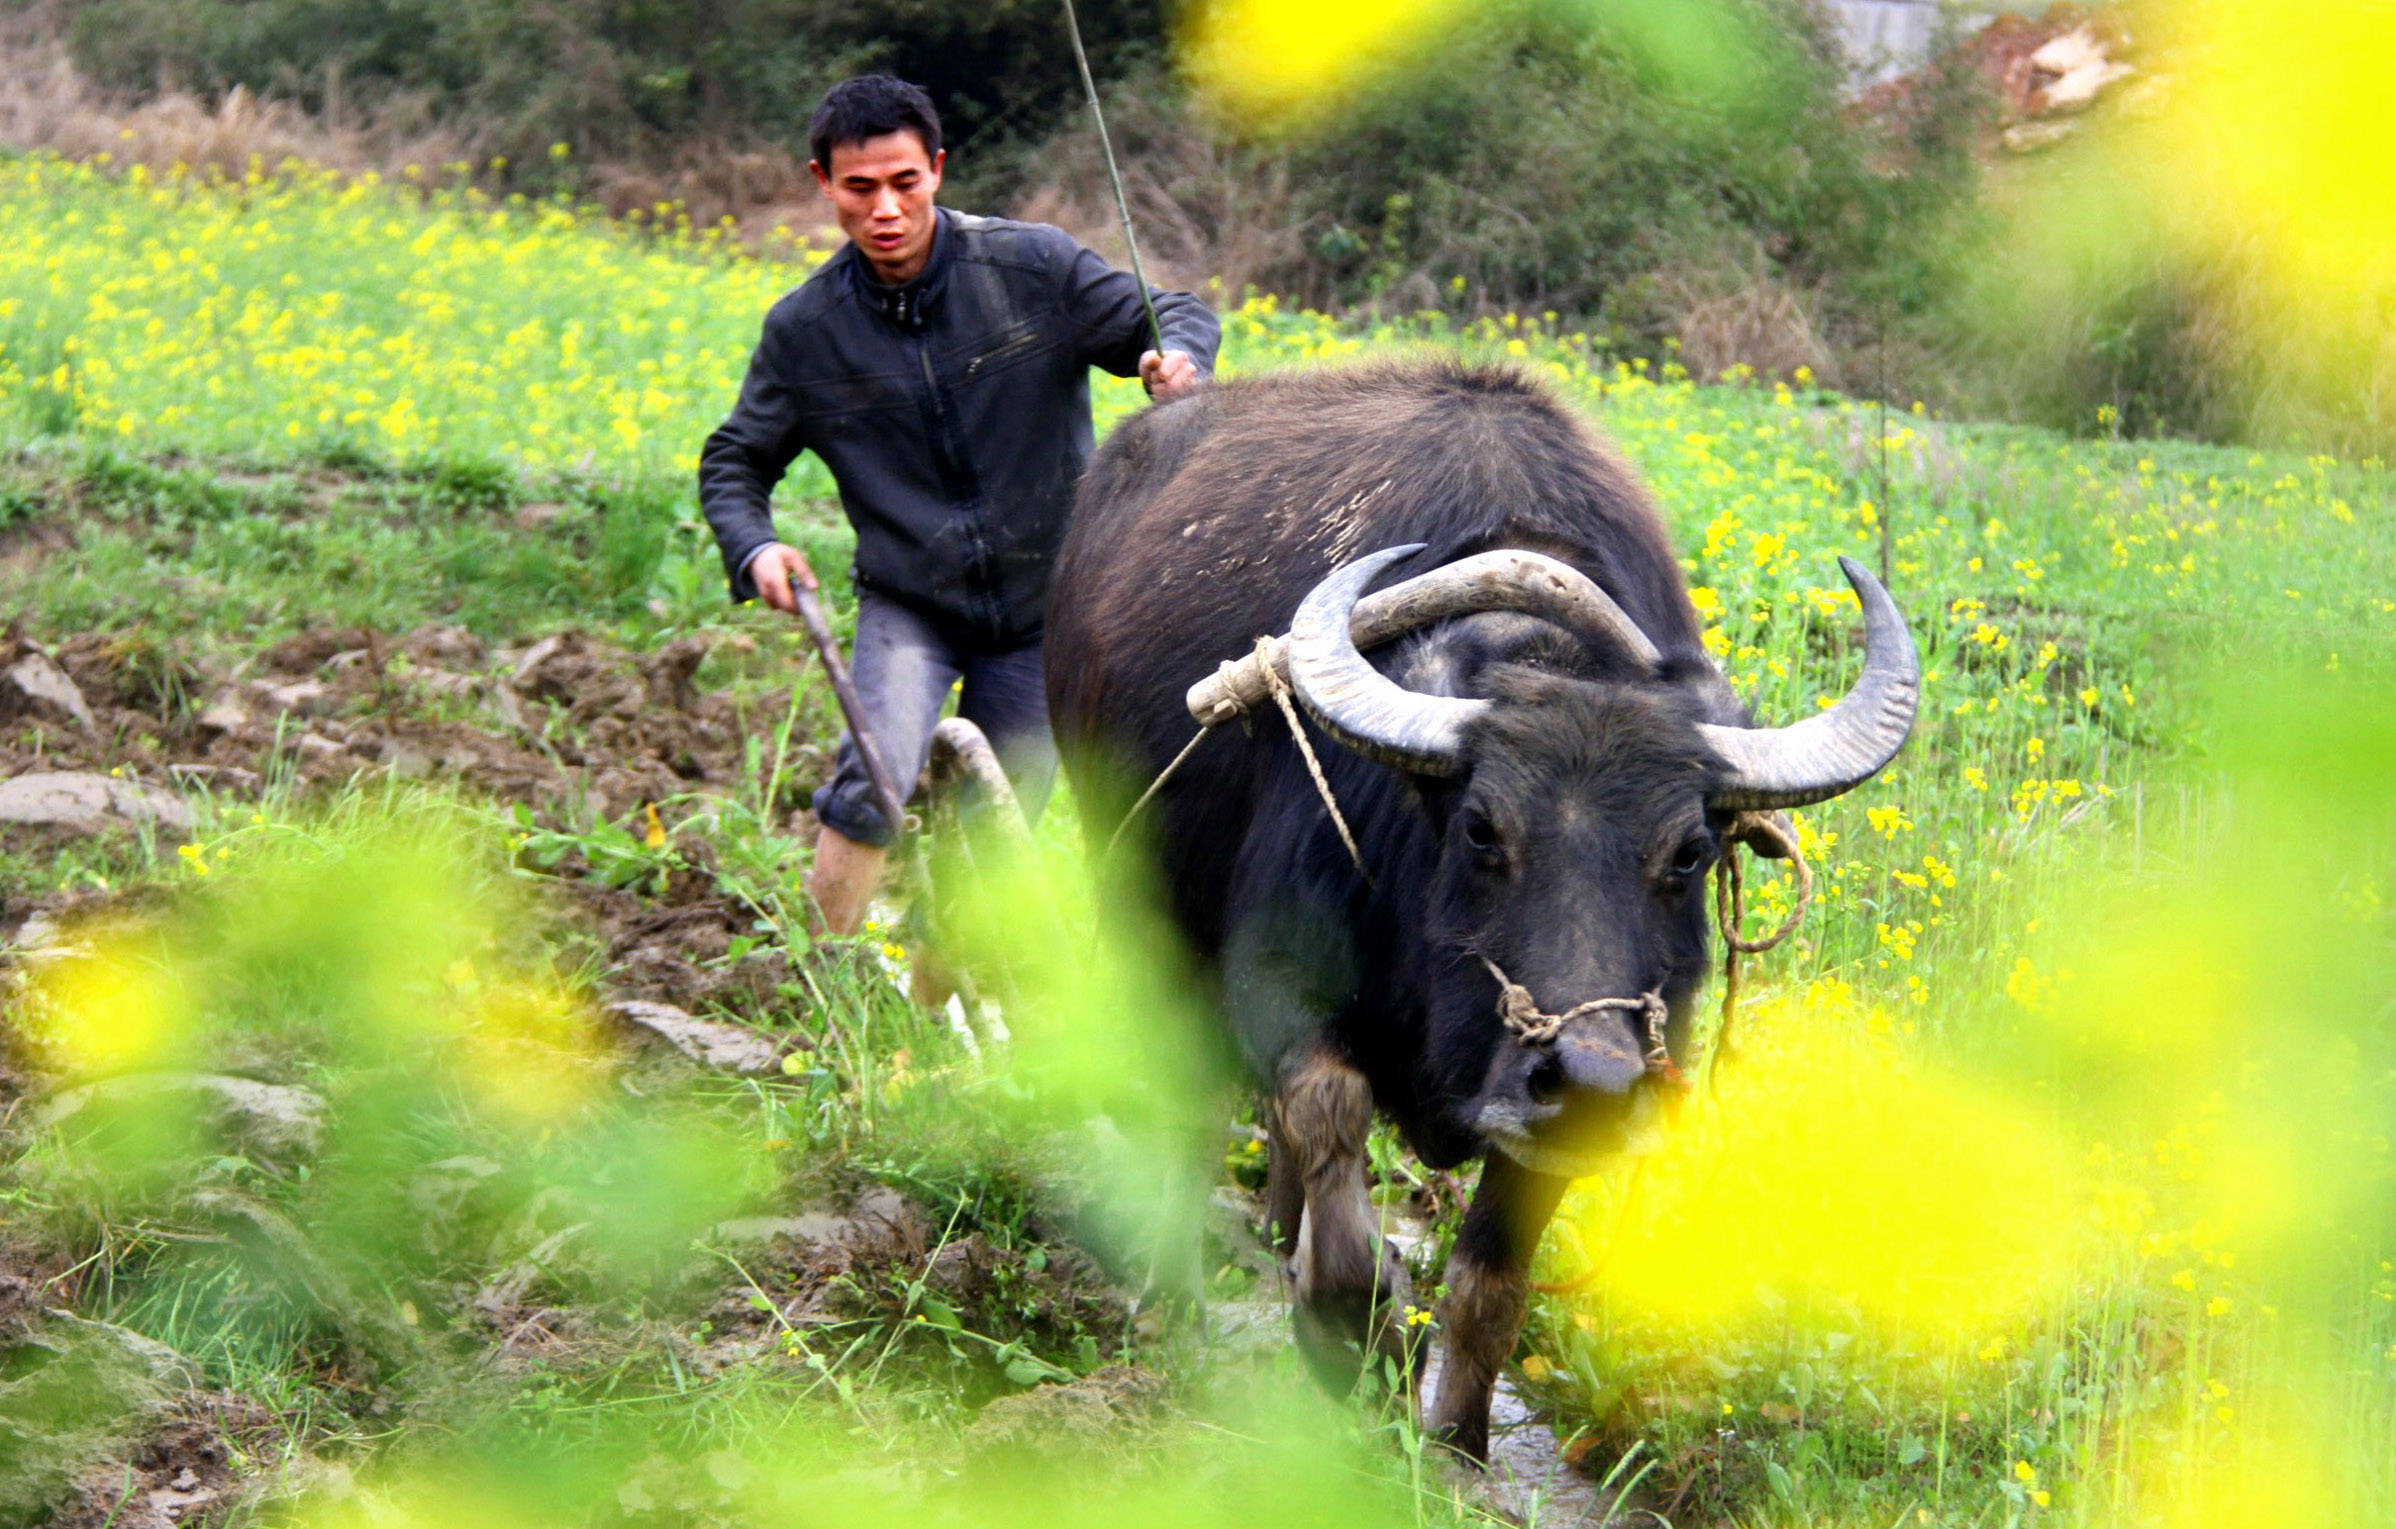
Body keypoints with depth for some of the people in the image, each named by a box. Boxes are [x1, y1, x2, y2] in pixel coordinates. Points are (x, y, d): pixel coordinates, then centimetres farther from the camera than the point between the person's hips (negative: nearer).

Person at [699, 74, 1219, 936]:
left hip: (1042, 605, 1)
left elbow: (1176, 317, -2)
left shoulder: (1035, 268, -10)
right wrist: (753, 549, -16)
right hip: (909, 604, -1)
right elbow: (735, 463, 6)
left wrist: (1175, 357, -28)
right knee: (874, 780, -26)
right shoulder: (804, 331, -5)